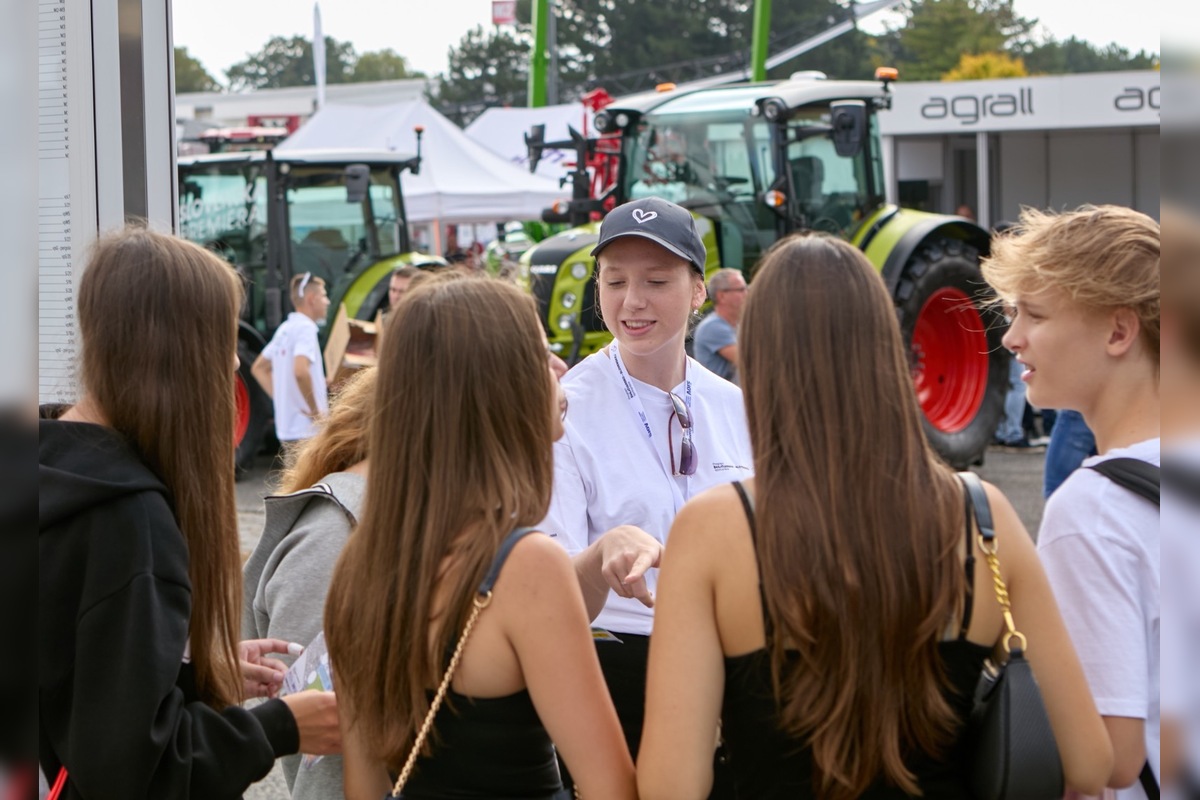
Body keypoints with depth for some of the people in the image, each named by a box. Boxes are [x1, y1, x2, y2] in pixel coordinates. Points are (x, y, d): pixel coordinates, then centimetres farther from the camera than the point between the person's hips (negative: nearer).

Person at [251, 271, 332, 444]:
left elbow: (258, 368, 23)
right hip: (307, 429, -9)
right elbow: (300, 371, -29)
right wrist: (315, 411, -19)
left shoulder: (285, 329, 14)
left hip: (287, 427, 9)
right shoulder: (305, 328, -14)